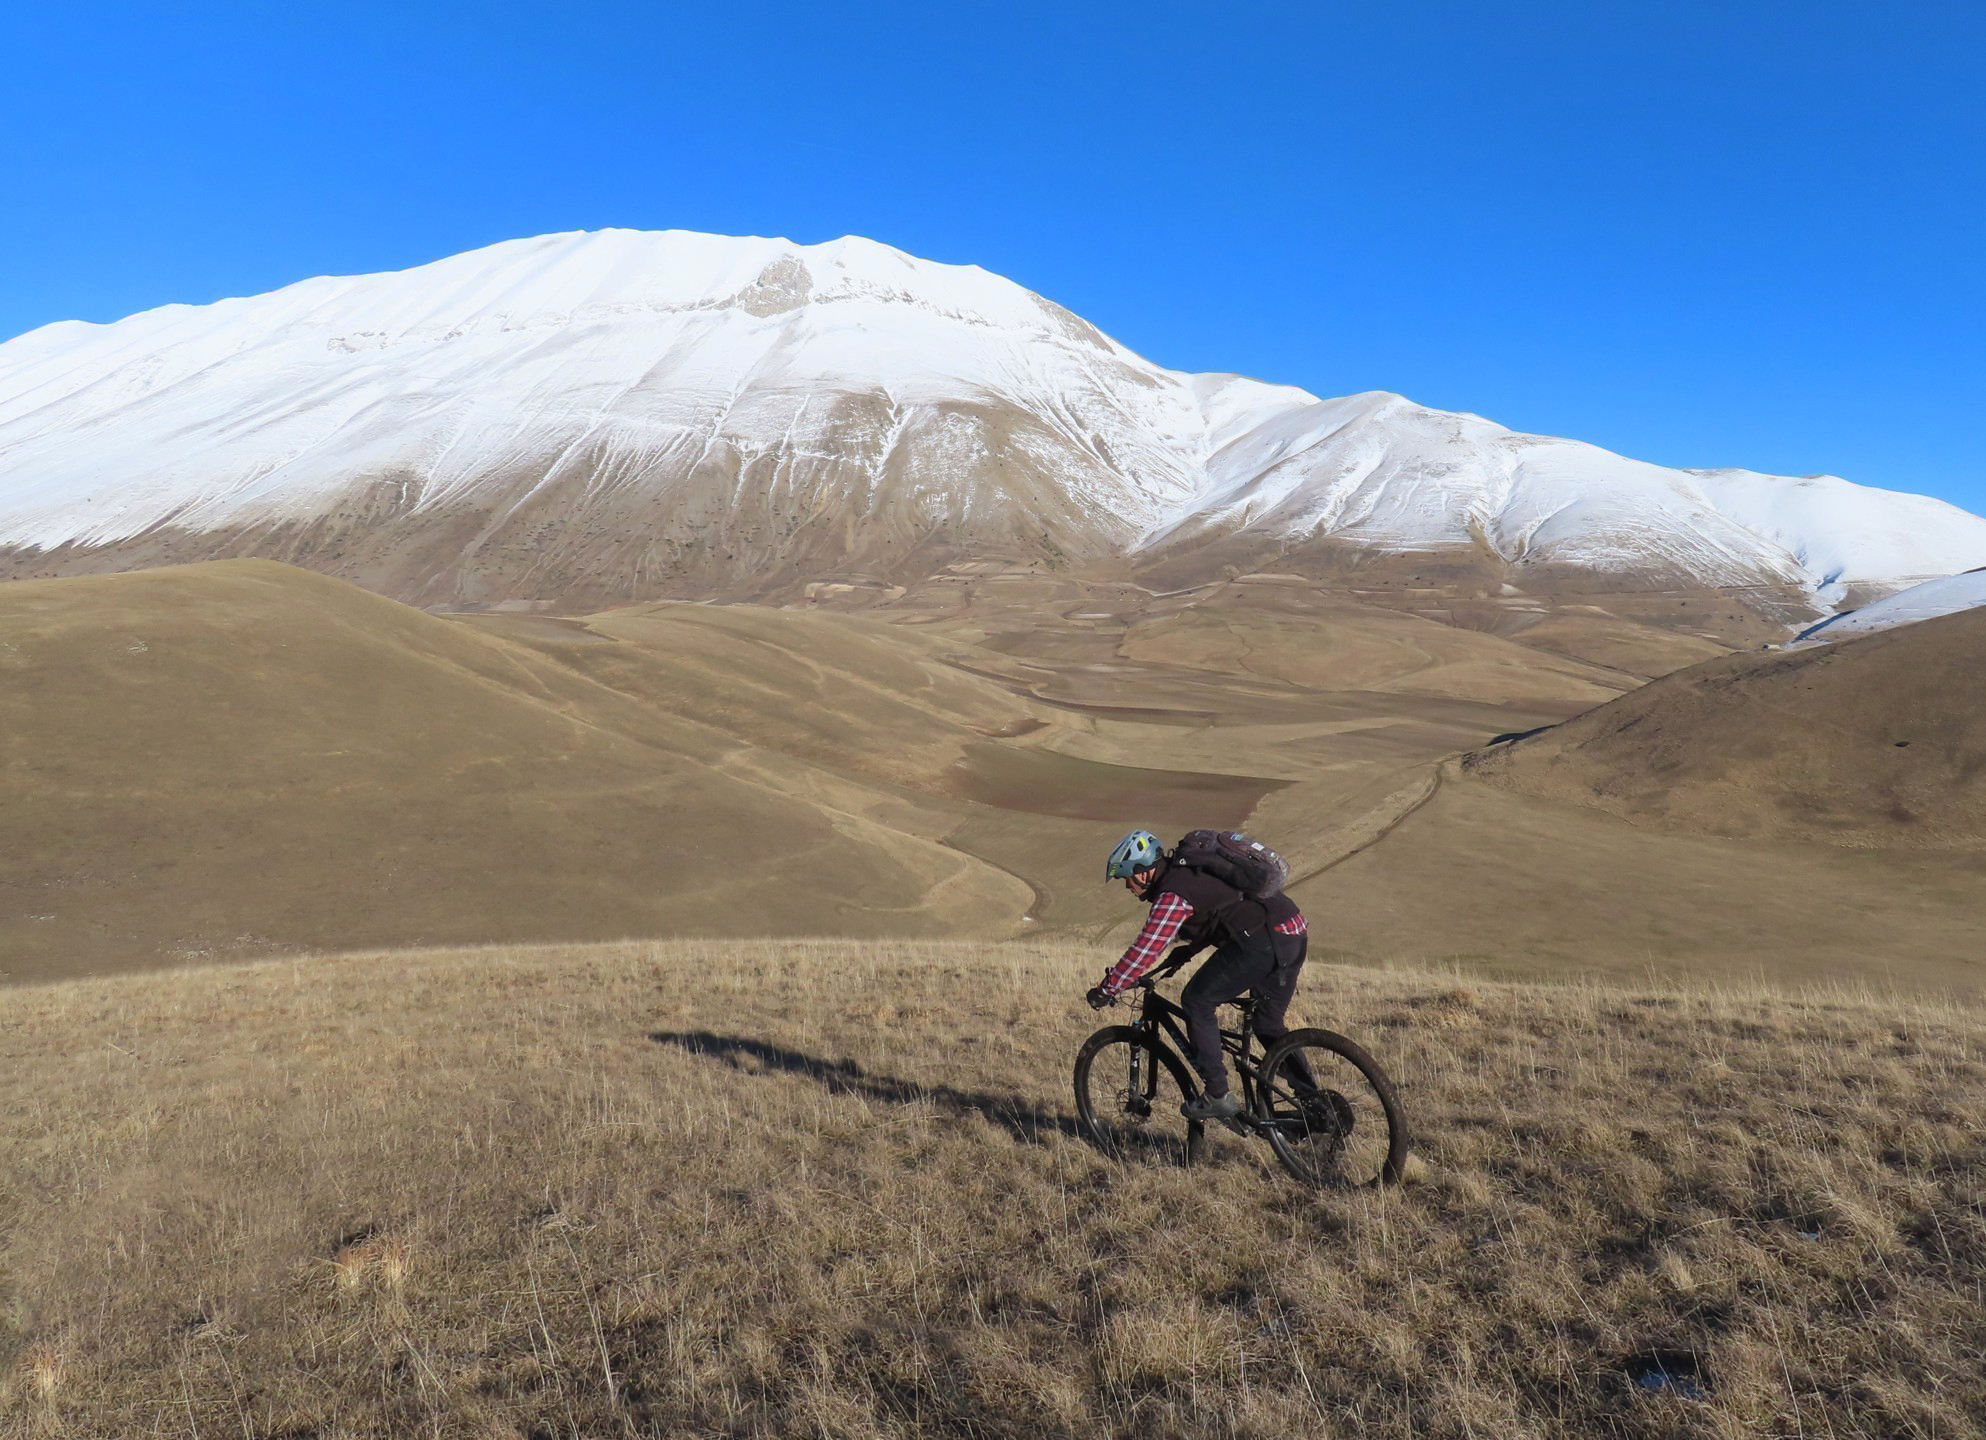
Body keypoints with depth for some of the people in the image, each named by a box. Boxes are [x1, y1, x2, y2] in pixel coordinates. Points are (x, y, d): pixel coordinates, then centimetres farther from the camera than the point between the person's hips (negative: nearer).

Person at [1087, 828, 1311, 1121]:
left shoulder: (1172, 895, -10)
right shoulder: (1186, 874, 19)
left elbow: (1144, 951, -13)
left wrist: (1106, 990, -5)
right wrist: (1186, 951, 39)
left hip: (1263, 941, -10)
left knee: (1196, 1002, 0)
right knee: (1269, 1025, 21)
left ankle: (1217, 1097, 2)